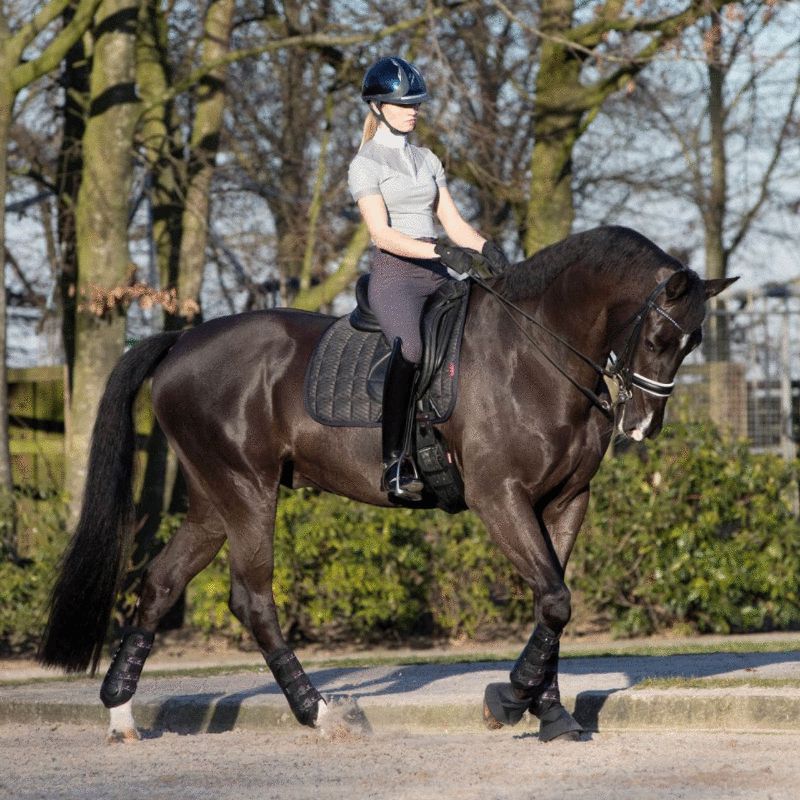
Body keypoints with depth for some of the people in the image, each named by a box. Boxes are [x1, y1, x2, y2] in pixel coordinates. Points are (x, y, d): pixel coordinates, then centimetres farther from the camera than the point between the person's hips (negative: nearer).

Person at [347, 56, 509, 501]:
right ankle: (397, 462, -35)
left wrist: (485, 248, -7)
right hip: (394, 275, -7)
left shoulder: (427, 160, 19)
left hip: (436, 277, 7)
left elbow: (453, 221, 14)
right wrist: (440, 252, -25)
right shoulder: (367, 164, -1)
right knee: (410, 348, -33)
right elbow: (382, 234, -12)